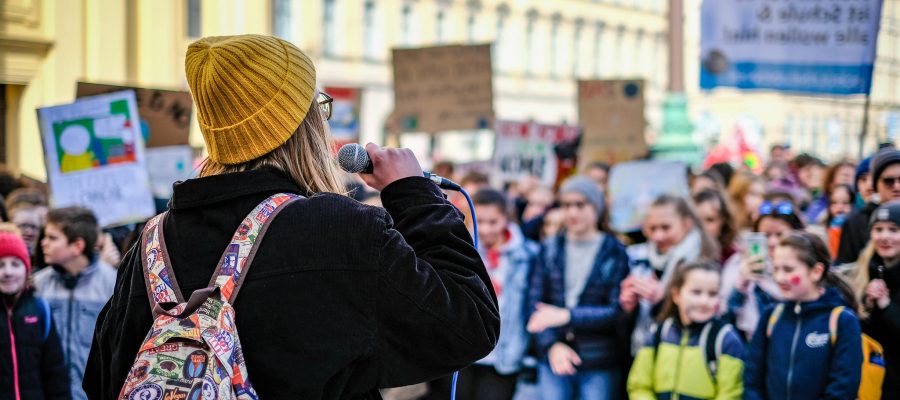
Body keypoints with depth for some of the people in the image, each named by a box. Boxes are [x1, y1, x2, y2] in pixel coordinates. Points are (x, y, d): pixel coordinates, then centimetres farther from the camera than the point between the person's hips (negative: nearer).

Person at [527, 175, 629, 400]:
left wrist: (568, 316, -15)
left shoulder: (615, 253, -3)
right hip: (553, 361, 3)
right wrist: (552, 344, -10)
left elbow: (618, 311, -6)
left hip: (600, 366, -2)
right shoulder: (550, 249, 6)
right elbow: (535, 304, 5)